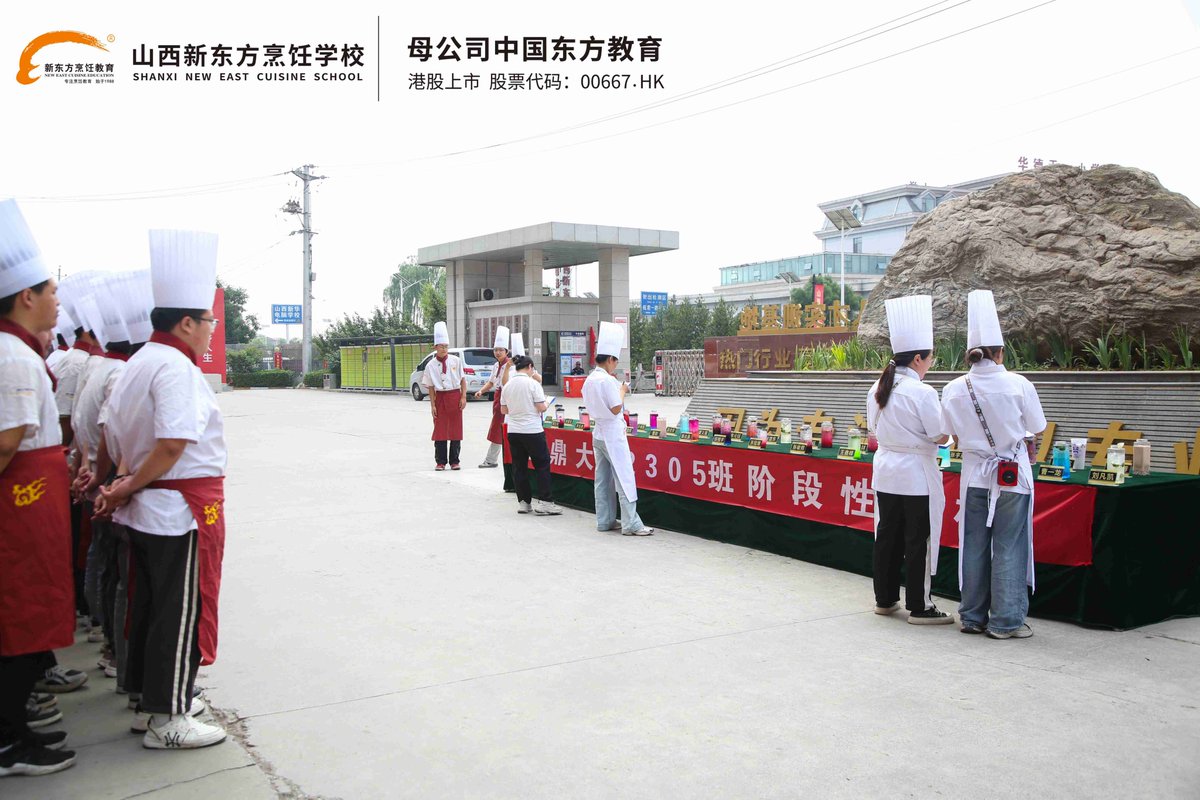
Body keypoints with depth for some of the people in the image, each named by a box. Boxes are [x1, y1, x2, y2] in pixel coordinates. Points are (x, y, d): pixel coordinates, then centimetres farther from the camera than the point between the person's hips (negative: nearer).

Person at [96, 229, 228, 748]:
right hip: (183, 509, -10)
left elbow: (114, 430, 16)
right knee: (180, 612, 1)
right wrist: (129, 489, -11)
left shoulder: (137, 363, 13)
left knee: (151, 604, 18)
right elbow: (173, 444, -24)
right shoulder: (177, 368, -18)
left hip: (146, 510, 10)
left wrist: (123, 483, 5)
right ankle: (167, 721, 12)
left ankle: (154, 701, 32)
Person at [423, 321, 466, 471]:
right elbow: (430, 386, 1)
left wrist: (463, 397, -3)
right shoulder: (430, 365, -2)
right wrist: (432, 405, -4)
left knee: (456, 429, 4)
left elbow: (463, 379, 4)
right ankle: (440, 461, 11)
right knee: (440, 430, 2)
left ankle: (454, 461, 14)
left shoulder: (455, 361, -1)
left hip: (455, 396, 0)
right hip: (440, 398, 0)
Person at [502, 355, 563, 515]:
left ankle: (523, 502, 13)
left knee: (519, 467, 10)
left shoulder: (507, 385, 5)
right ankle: (544, 502, 0)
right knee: (542, 465, 3)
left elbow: (504, 410, 11)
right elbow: (541, 407, -13)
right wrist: (544, 405, 8)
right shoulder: (532, 383, -10)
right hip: (532, 431, -5)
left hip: (513, 431, 5)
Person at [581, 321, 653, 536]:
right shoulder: (607, 380, -18)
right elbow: (616, 408, -19)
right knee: (624, 479, -6)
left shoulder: (589, 380, 8)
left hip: (598, 433, 9)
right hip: (613, 435, -9)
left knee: (603, 479, 11)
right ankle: (631, 524, -6)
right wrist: (622, 391, -3)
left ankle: (605, 520, 16)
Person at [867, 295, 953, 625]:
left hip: (885, 469, 7)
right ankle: (918, 607, 10)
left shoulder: (877, 389, 3)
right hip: (916, 473, -7)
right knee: (918, 541, 2)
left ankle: (884, 599, 25)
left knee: (887, 536, 15)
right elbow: (940, 435, -13)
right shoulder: (922, 392, -17)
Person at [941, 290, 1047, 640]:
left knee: (974, 545, 11)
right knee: (1008, 547, 4)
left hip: (975, 473, 3)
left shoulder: (954, 389, -4)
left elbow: (954, 435, 5)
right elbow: (1037, 427, 0)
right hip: (1013, 475, -3)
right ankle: (1006, 621, 10)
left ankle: (973, 616, 20)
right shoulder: (1018, 384, -12)